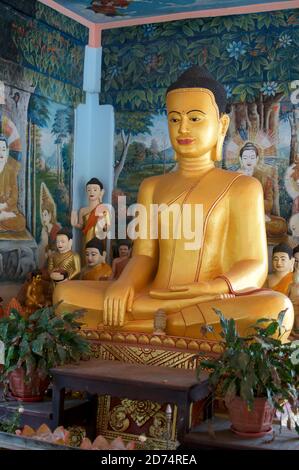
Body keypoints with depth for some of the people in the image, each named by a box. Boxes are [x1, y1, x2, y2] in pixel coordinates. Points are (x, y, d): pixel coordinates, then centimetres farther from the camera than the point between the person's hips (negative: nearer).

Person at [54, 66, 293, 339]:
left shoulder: (241, 187, 7)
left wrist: (216, 288, -25)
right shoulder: (152, 187, 19)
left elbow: (254, 266, -2)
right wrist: (124, 284, -14)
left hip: (213, 307, -3)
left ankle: (130, 326, -26)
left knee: (276, 308, -35)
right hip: (151, 300, 3)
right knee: (66, 293, -12)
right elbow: (144, 256, 11)